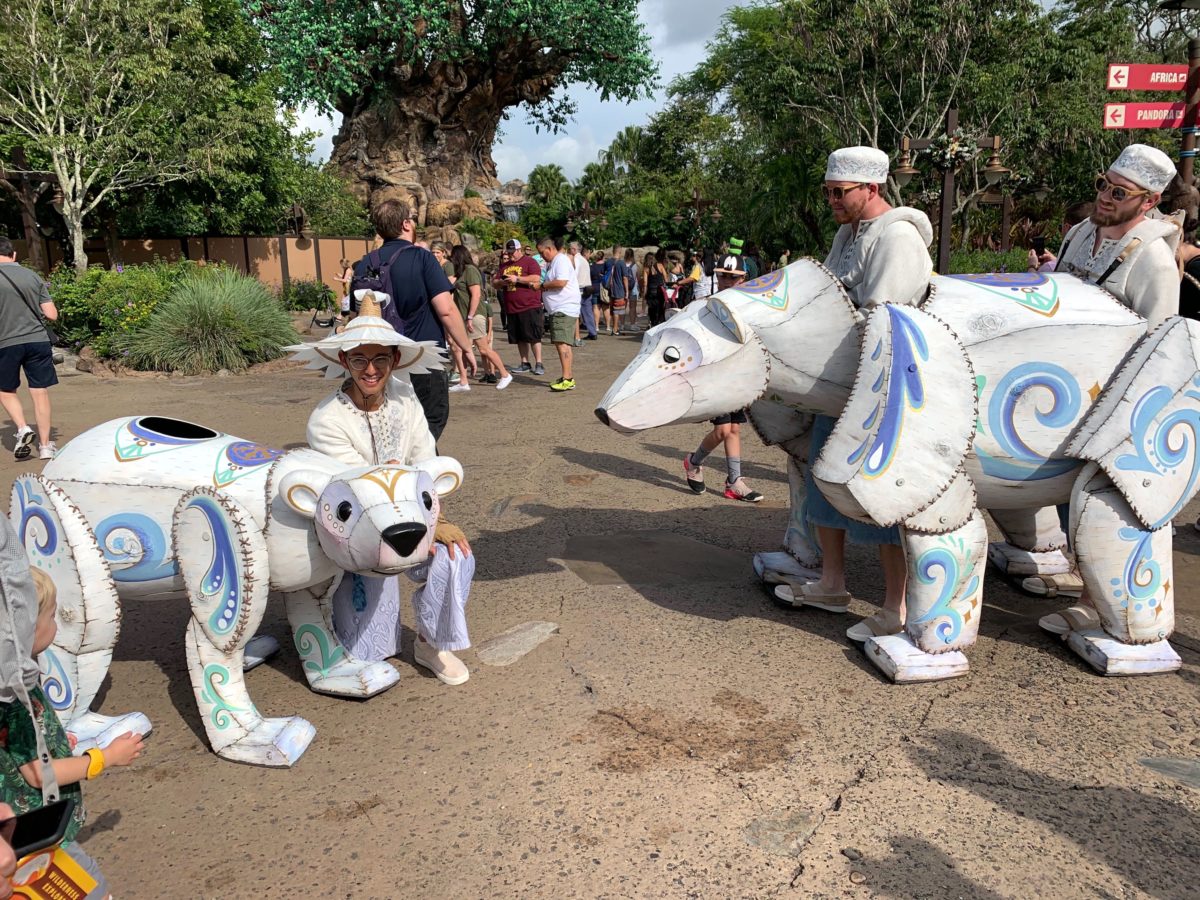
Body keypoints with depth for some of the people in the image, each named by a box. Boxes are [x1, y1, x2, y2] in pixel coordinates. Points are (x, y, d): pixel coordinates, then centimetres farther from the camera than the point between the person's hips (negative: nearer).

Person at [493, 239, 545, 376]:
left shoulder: (530, 262, -1)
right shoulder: (505, 266, 19)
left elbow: (536, 279, -15)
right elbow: (495, 283, 20)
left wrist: (517, 279, -17)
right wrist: (501, 282, -3)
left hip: (530, 307, -7)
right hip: (511, 308, 7)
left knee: (533, 336, -7)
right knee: (519, 338, 9)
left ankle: (538, 364, -3)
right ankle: (525, 363, 16)